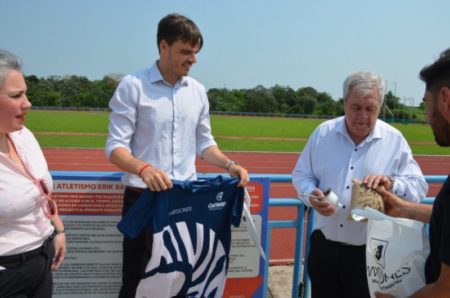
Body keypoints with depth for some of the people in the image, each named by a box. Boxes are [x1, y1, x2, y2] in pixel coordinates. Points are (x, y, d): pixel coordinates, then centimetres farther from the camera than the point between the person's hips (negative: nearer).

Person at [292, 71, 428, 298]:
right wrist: (311, 195, -14)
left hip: (368, 251, -2)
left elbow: (418, 187, -4)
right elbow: (301, 174, 7)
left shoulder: (394, 140, -5)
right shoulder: (323, 132, 0)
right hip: (324, 245, 2)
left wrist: (391, 183, -24)